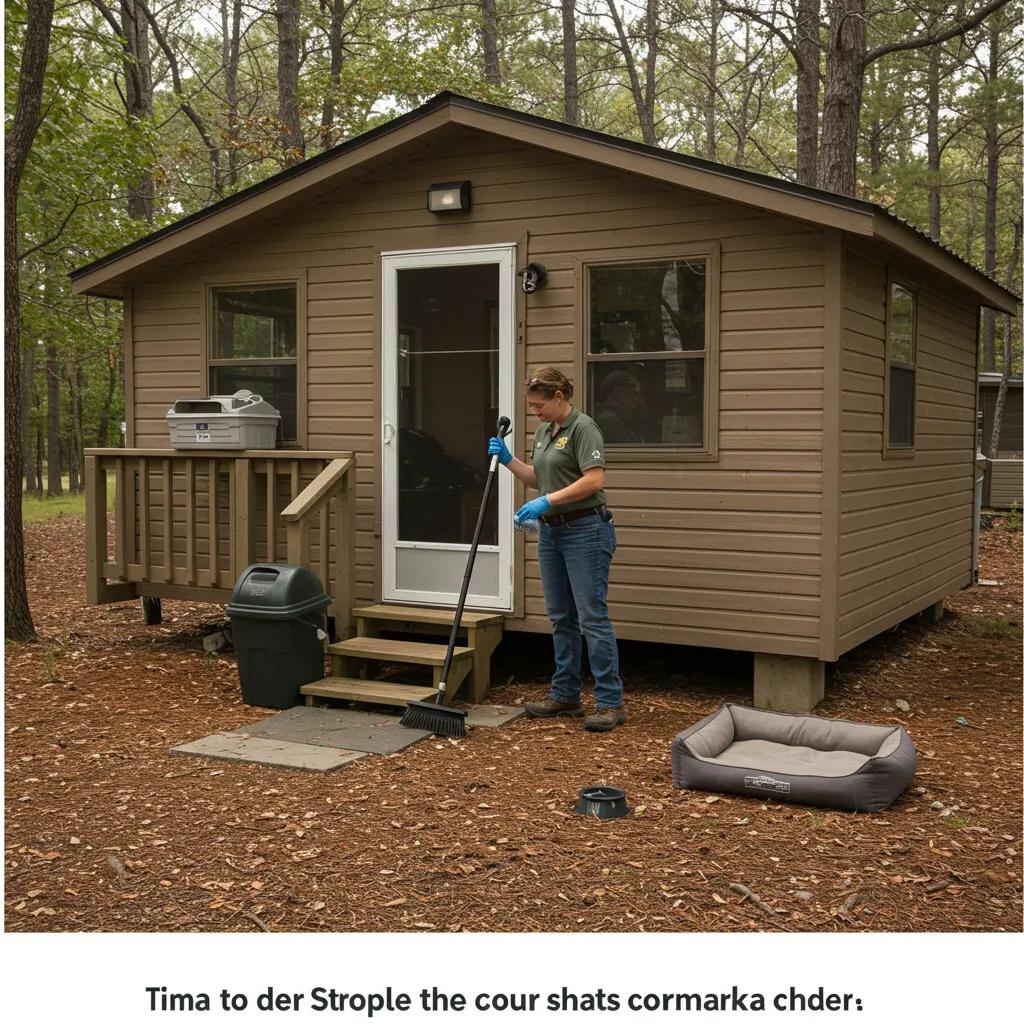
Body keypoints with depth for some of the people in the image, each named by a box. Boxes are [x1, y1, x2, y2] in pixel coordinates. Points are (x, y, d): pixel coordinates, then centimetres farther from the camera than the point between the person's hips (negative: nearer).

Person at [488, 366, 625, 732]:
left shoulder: (582, 427, -12)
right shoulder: (543, 432, 15)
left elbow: (594, 480, -22)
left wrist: (546, 502, -23)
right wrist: (507, 459, 10)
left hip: (585, 530, -9)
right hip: (551, 532, 9)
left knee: (592, 617, -9)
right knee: (561, 618, 12)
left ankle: (610, 702, -5)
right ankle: (565, 695, 20)